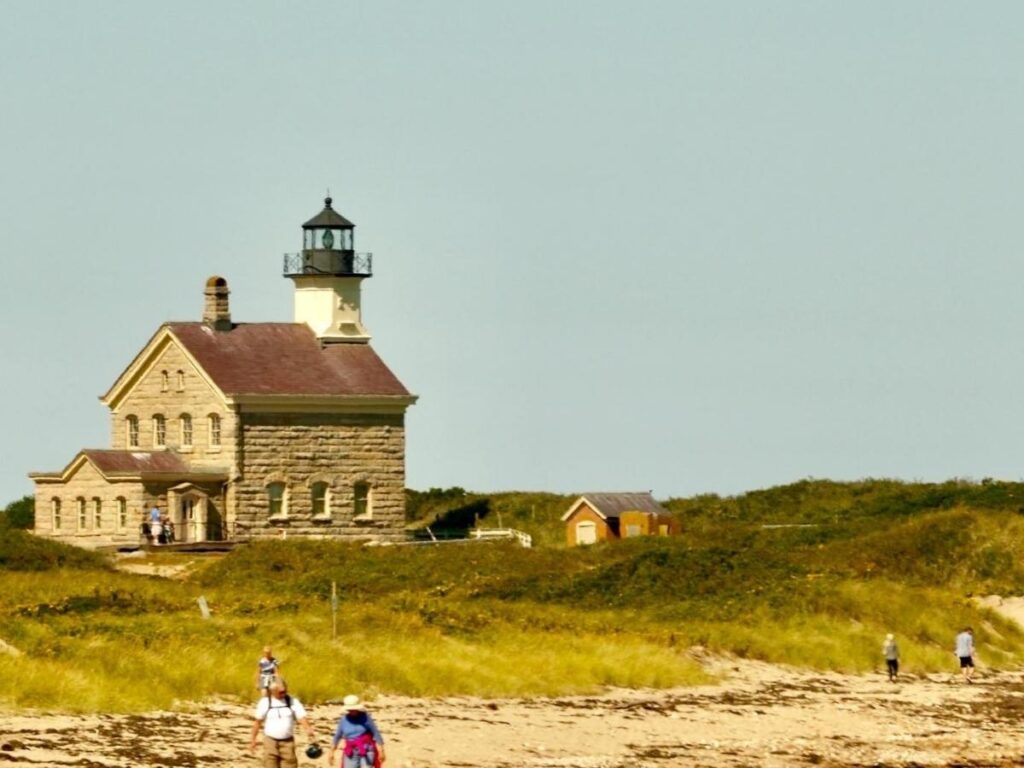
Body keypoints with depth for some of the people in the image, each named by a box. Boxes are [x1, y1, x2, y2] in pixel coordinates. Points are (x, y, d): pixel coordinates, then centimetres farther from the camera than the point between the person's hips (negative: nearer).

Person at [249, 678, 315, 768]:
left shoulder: (293, 702, 0)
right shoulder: (265, 702, -1)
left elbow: (302, 718, -8)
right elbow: (257, 721, 5)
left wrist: (308, 730, -27)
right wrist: (253, 739, 6)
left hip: (287, 741, 1)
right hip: (271, 741, -1)